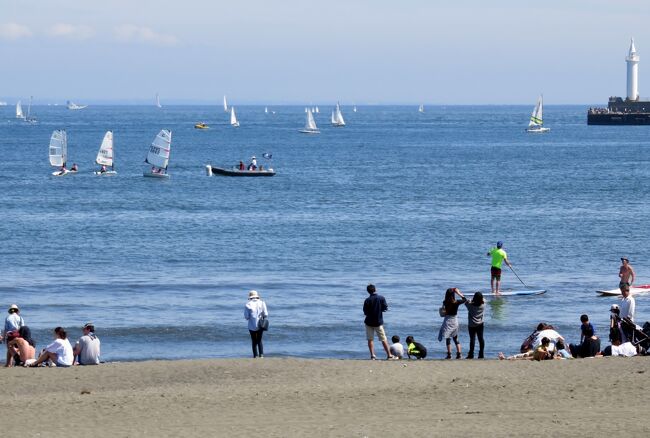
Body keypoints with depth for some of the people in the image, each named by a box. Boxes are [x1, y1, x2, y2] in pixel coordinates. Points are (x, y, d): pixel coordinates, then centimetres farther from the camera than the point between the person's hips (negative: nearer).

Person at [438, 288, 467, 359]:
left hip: (447, 321, -2)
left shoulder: (445, 303, -14)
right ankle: (458, 354, 9)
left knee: (448, 339, 3)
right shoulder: (456, 303, -10)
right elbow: (464, 299, 7)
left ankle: (449, 354, -2)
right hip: (455, 320, 2)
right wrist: (459, 293, 9)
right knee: (456, 338, 14)